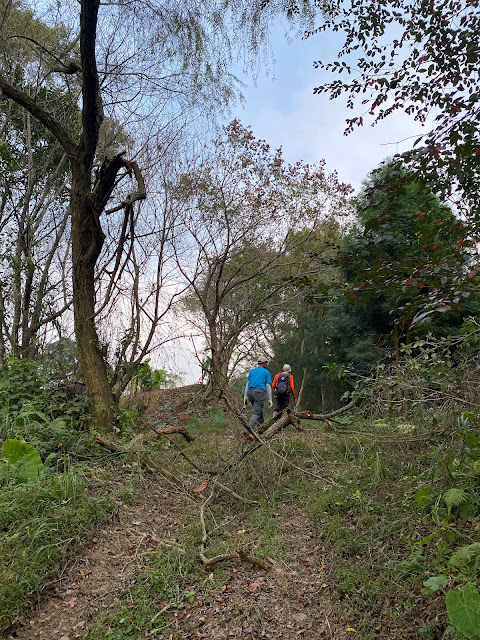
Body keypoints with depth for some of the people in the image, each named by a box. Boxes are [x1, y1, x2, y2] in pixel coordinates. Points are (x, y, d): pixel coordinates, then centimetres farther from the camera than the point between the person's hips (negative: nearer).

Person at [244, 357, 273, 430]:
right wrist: (270, 399, 4)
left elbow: (247, 383, 15)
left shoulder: (251, 371, 21)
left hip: (250, 391, 5)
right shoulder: (266, 372, 9)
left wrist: (245, 396, 12)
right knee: (257, 413, -10)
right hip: (260, 391, -5)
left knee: (259, 411, 17)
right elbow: (268, 386, 3)